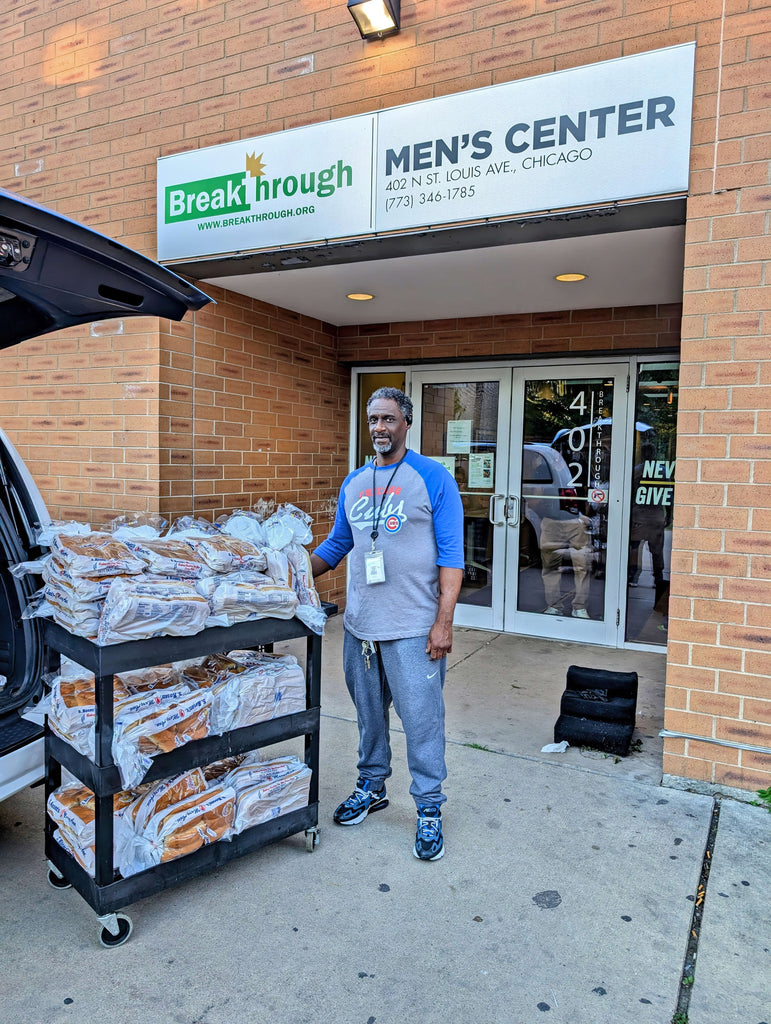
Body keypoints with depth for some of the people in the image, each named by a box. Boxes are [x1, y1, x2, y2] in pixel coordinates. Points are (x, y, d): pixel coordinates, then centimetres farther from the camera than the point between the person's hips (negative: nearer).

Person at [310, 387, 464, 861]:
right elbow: (337, 544, 20)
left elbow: (451, 555, -9)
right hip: (359, 625, 6)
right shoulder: (353, 483, 11)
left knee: (421, 719, 1)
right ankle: (372, 786, 38)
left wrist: (443, 621, -15)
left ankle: (429, 809, 18)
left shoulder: (434, 478, -6)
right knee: (369, 713, 18)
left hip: (413, 628, -5)